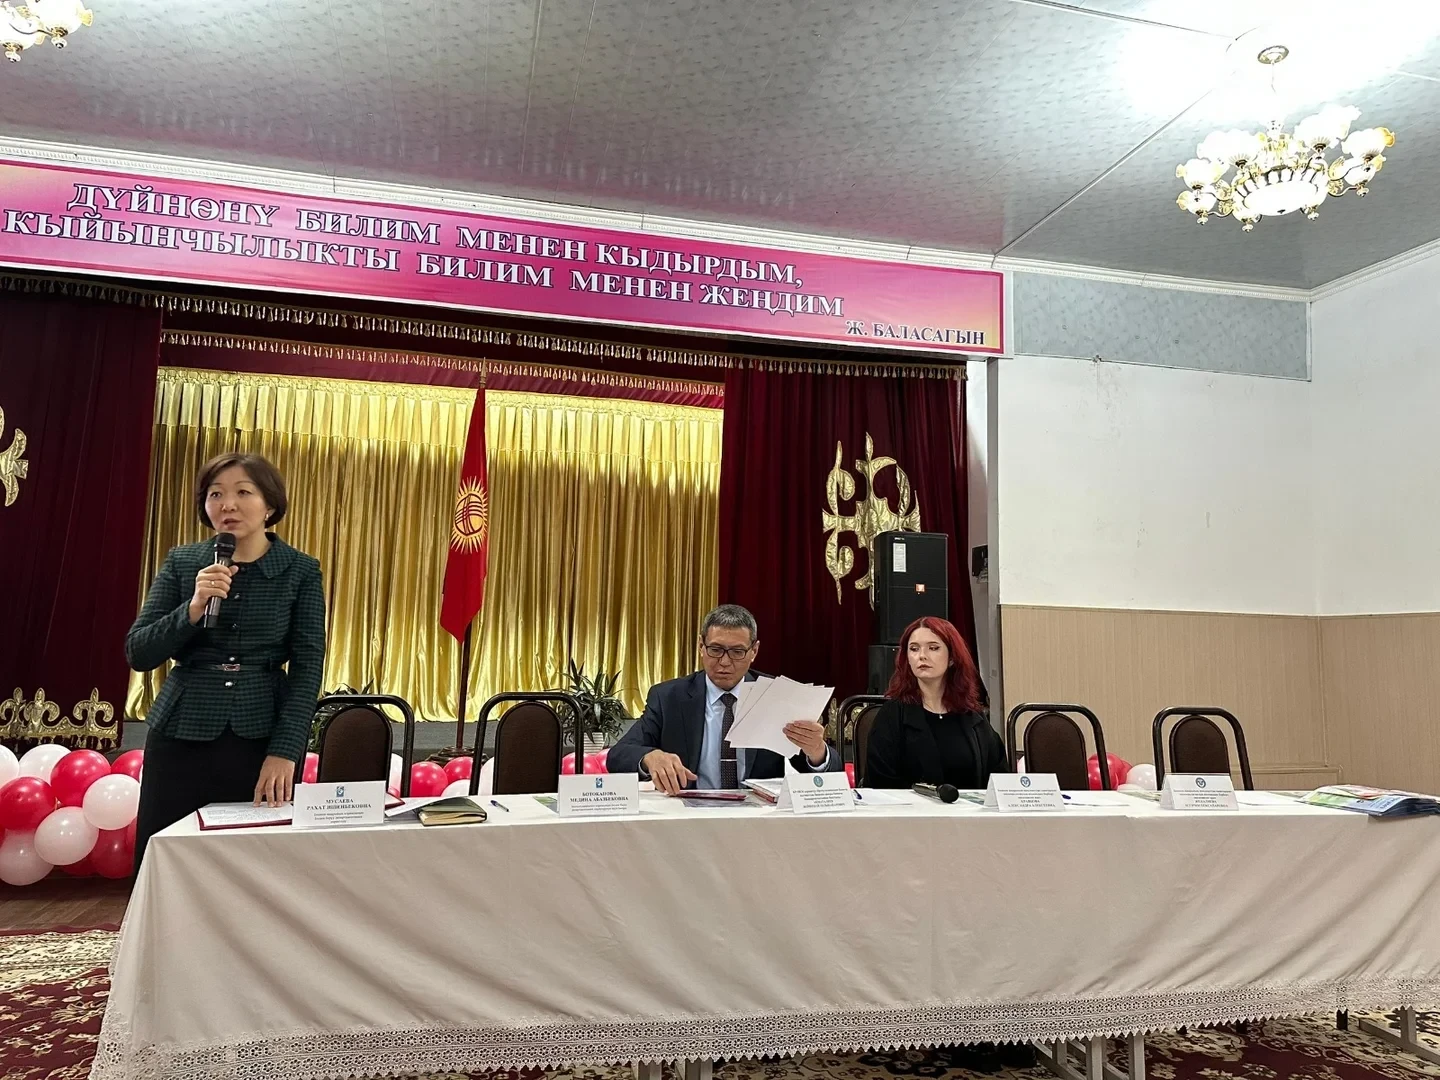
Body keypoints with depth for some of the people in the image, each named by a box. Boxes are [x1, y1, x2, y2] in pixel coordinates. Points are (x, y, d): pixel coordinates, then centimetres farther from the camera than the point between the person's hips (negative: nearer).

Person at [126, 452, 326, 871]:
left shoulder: (301, 571, -1)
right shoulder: (181, 562, 4)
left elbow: (307, 667, -5)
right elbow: (138, 654, 1)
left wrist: (284, 750, -15)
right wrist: (194, 608, -16)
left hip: (262, 739, -1)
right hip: (181, 737, 2)